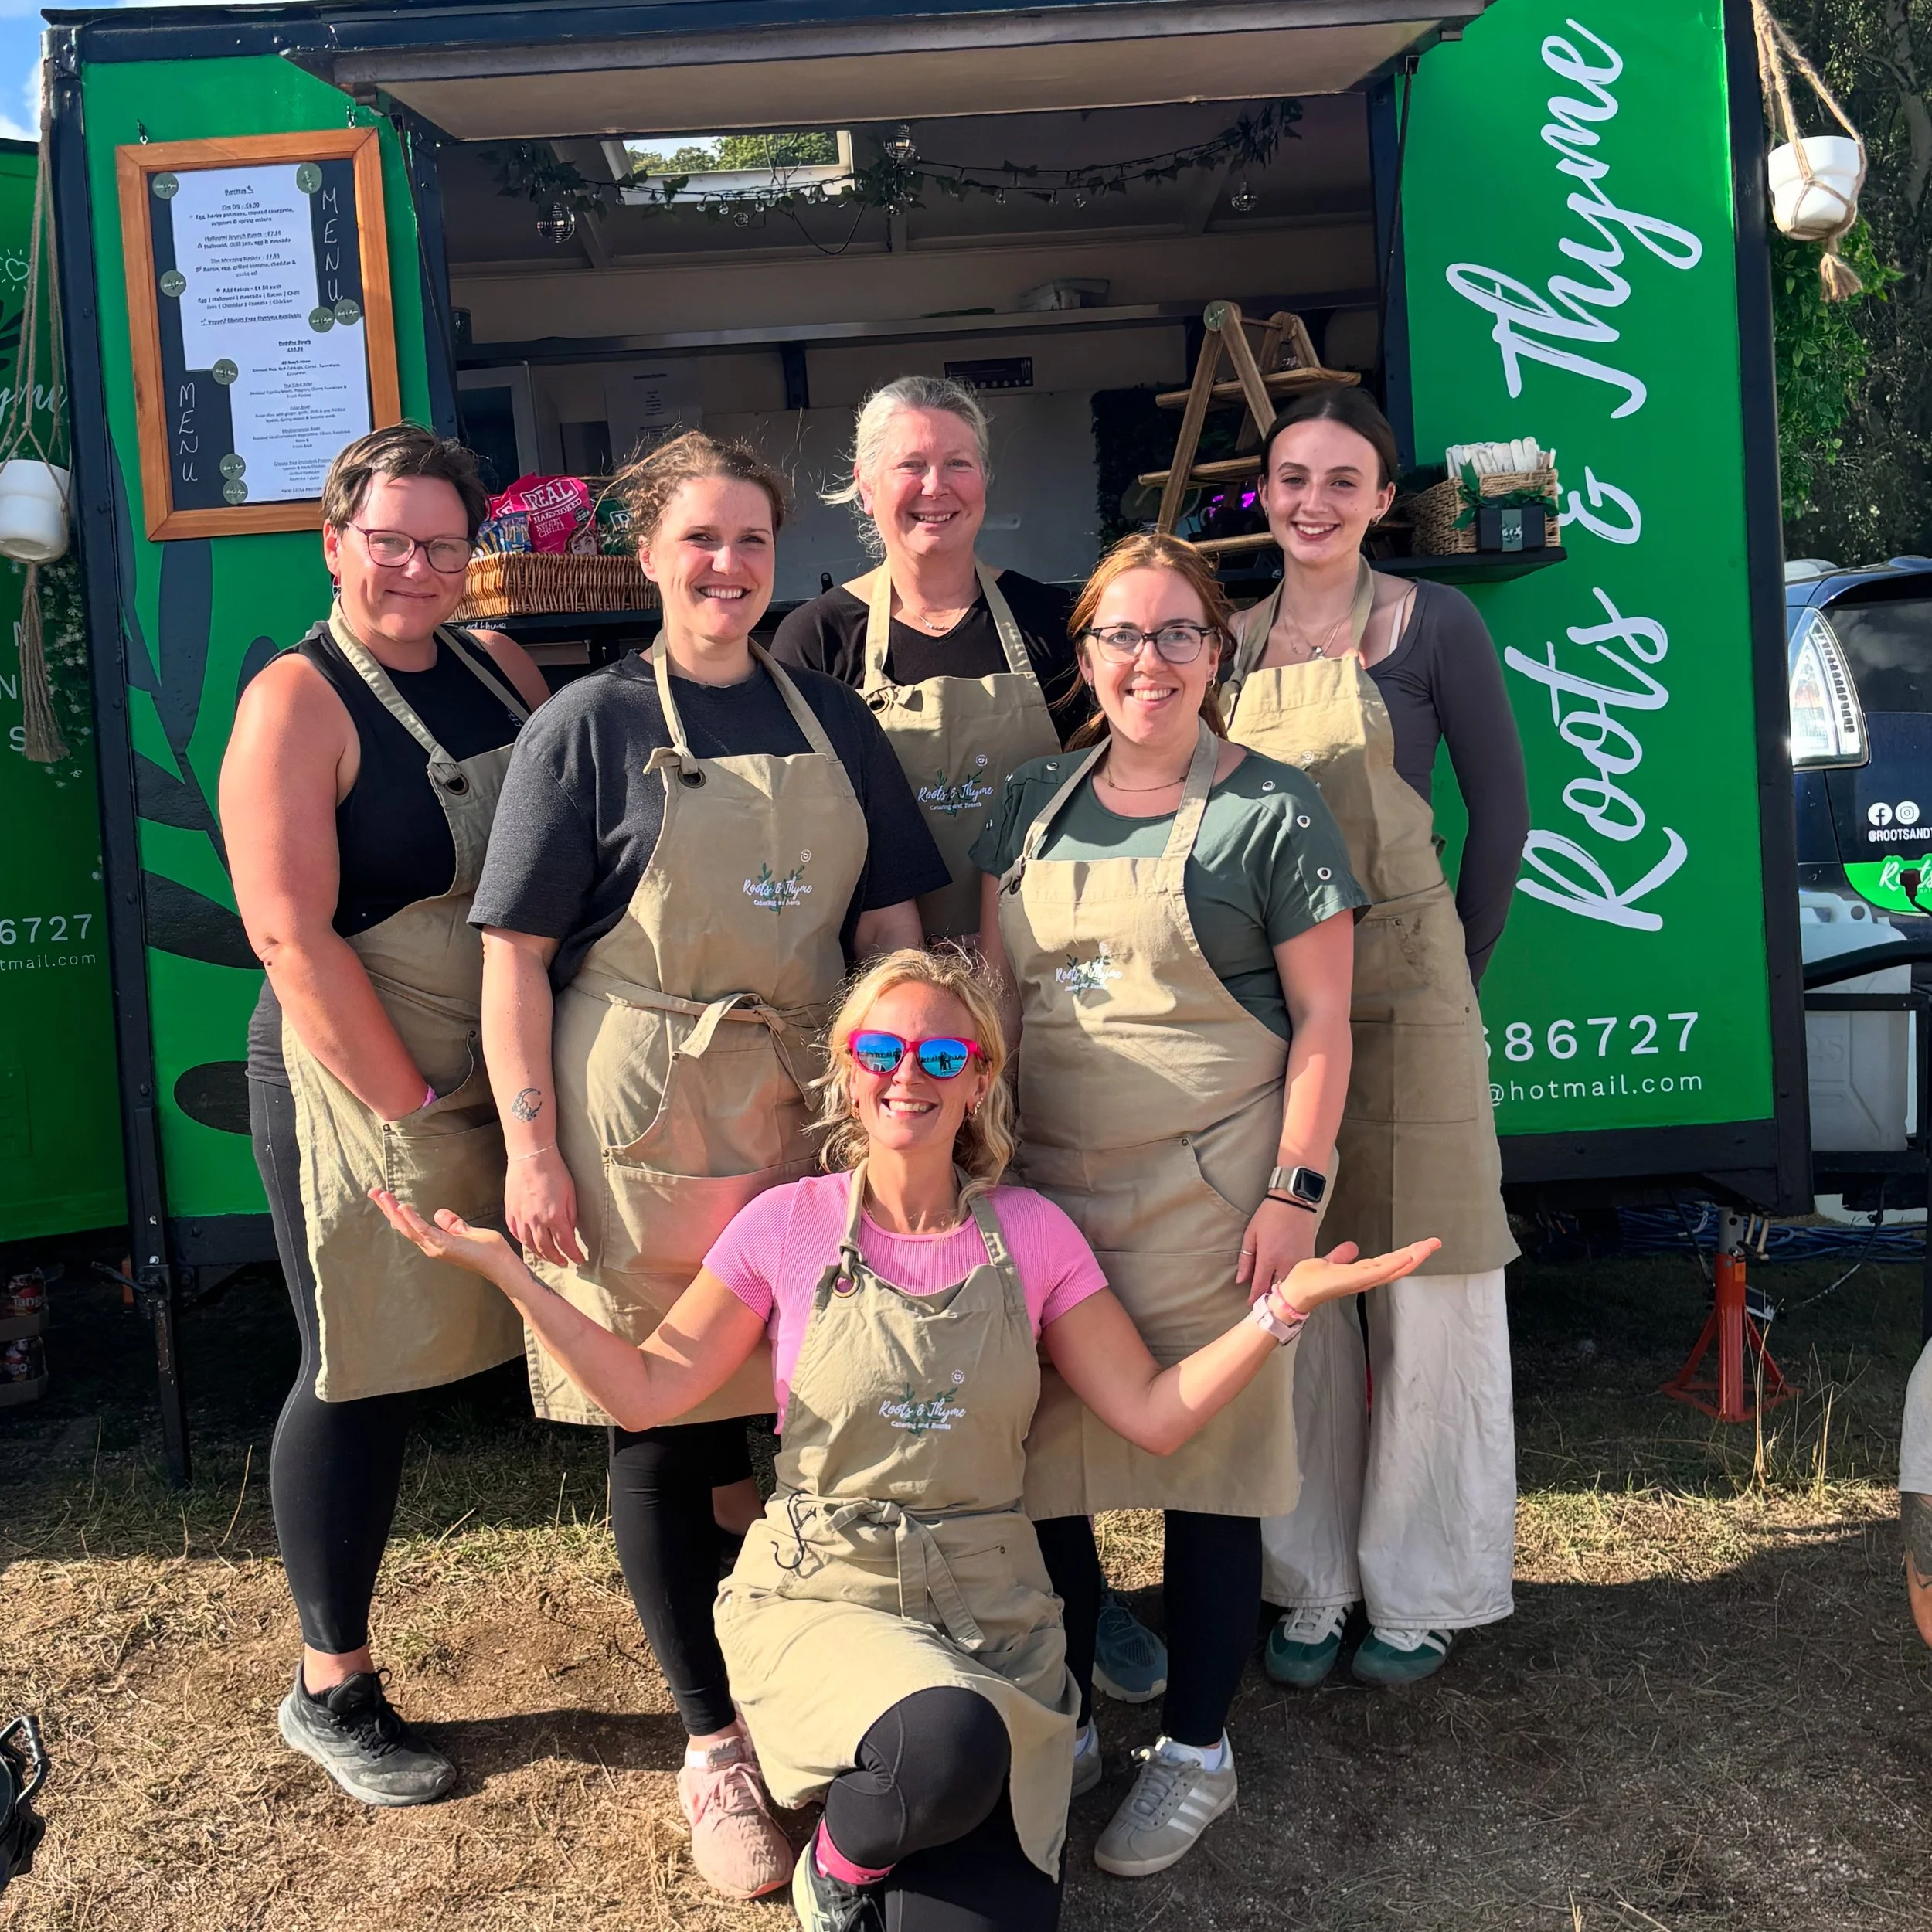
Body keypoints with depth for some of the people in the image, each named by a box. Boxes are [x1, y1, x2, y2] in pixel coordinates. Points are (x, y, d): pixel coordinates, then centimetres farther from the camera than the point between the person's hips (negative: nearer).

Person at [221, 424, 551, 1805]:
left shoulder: (497, 667, 9)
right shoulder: (298, 700, -9)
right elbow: (292, 934, -15)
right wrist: (414, 1113, -15)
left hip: (515, 1073, 6)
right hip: (359, 1088, -6)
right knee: (363, 1378, 5)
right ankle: (332, 1691, 25)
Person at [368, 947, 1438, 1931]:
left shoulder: (1031, 1233, 1)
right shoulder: (789, 1223, -1)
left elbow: (1155, 1414, 0)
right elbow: (647, 1392, -1)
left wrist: (1283, 1305, -12)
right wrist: (506, 1272, -10)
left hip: (991, 1607, 2)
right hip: (819, 1594, -1)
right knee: (948, 1744, -34)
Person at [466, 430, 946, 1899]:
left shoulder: (831, 719, 10)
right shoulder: (589, 724, -2)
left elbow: (890, 920, 12)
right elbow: (517, 950, -5)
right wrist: (532, 1148, -10)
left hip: (812, 1110, 4)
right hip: (642, 1124, -3)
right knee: (663, 1425, 5)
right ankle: (714, 1741, 23)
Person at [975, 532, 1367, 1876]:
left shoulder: (1272, 811, -3)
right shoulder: (1037, 804, 10)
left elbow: (1322, 1019, -4)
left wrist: (1298, 1189, -11)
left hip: (1205, 1196, -4)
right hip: (1042, 1185, 5)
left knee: (1208, 1463, 6)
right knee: (1036, 1454, 10)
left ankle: (1197, 1752, 26)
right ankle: (1059, 1727, 32)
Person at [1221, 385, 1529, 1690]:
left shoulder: (1433, 624, -1)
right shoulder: (1232, 639, 9)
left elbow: (1501, 806, 1)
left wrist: (1457, 971, -1)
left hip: (1402, 985, -3)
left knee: (1429, 1283, 4)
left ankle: (1421, 1589, 22)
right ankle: (1311, 1578, 25)